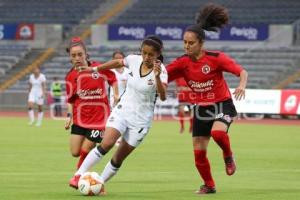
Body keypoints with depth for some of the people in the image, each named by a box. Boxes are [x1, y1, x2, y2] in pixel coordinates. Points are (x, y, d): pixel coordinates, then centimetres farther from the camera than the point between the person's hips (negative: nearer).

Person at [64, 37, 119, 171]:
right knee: (75, 152, -2)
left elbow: (113, 78, 10)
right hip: (80, 118, 2)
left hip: (98, 118, -2)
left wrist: (116, 95, 1)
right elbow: (70, 100, 8)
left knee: (85, 150, -5)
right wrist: (69, 116, -1)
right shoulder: (71, 77, -1)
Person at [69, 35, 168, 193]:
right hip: (123, 109, 2)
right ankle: (79, 175, -13)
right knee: (107, 143, -20)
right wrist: (94, 69, 22)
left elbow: (163, 97, -34)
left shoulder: (161, 70, -18)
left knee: (119, 158, 3)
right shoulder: (134, 60, -7)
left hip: (141, 119, -2)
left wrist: (157, 77, -50)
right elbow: (117, 63, 15)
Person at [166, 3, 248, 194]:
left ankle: (228, 156, -1)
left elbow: (242, 72, -16)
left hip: (222, 105, -4)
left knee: (217, 132, -35)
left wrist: (242, 85, -36)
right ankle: (209, 185, 27)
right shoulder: (183, 62, -6)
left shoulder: (216, 58, -17)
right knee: (199, 152, 2)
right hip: (201, 108, 4)